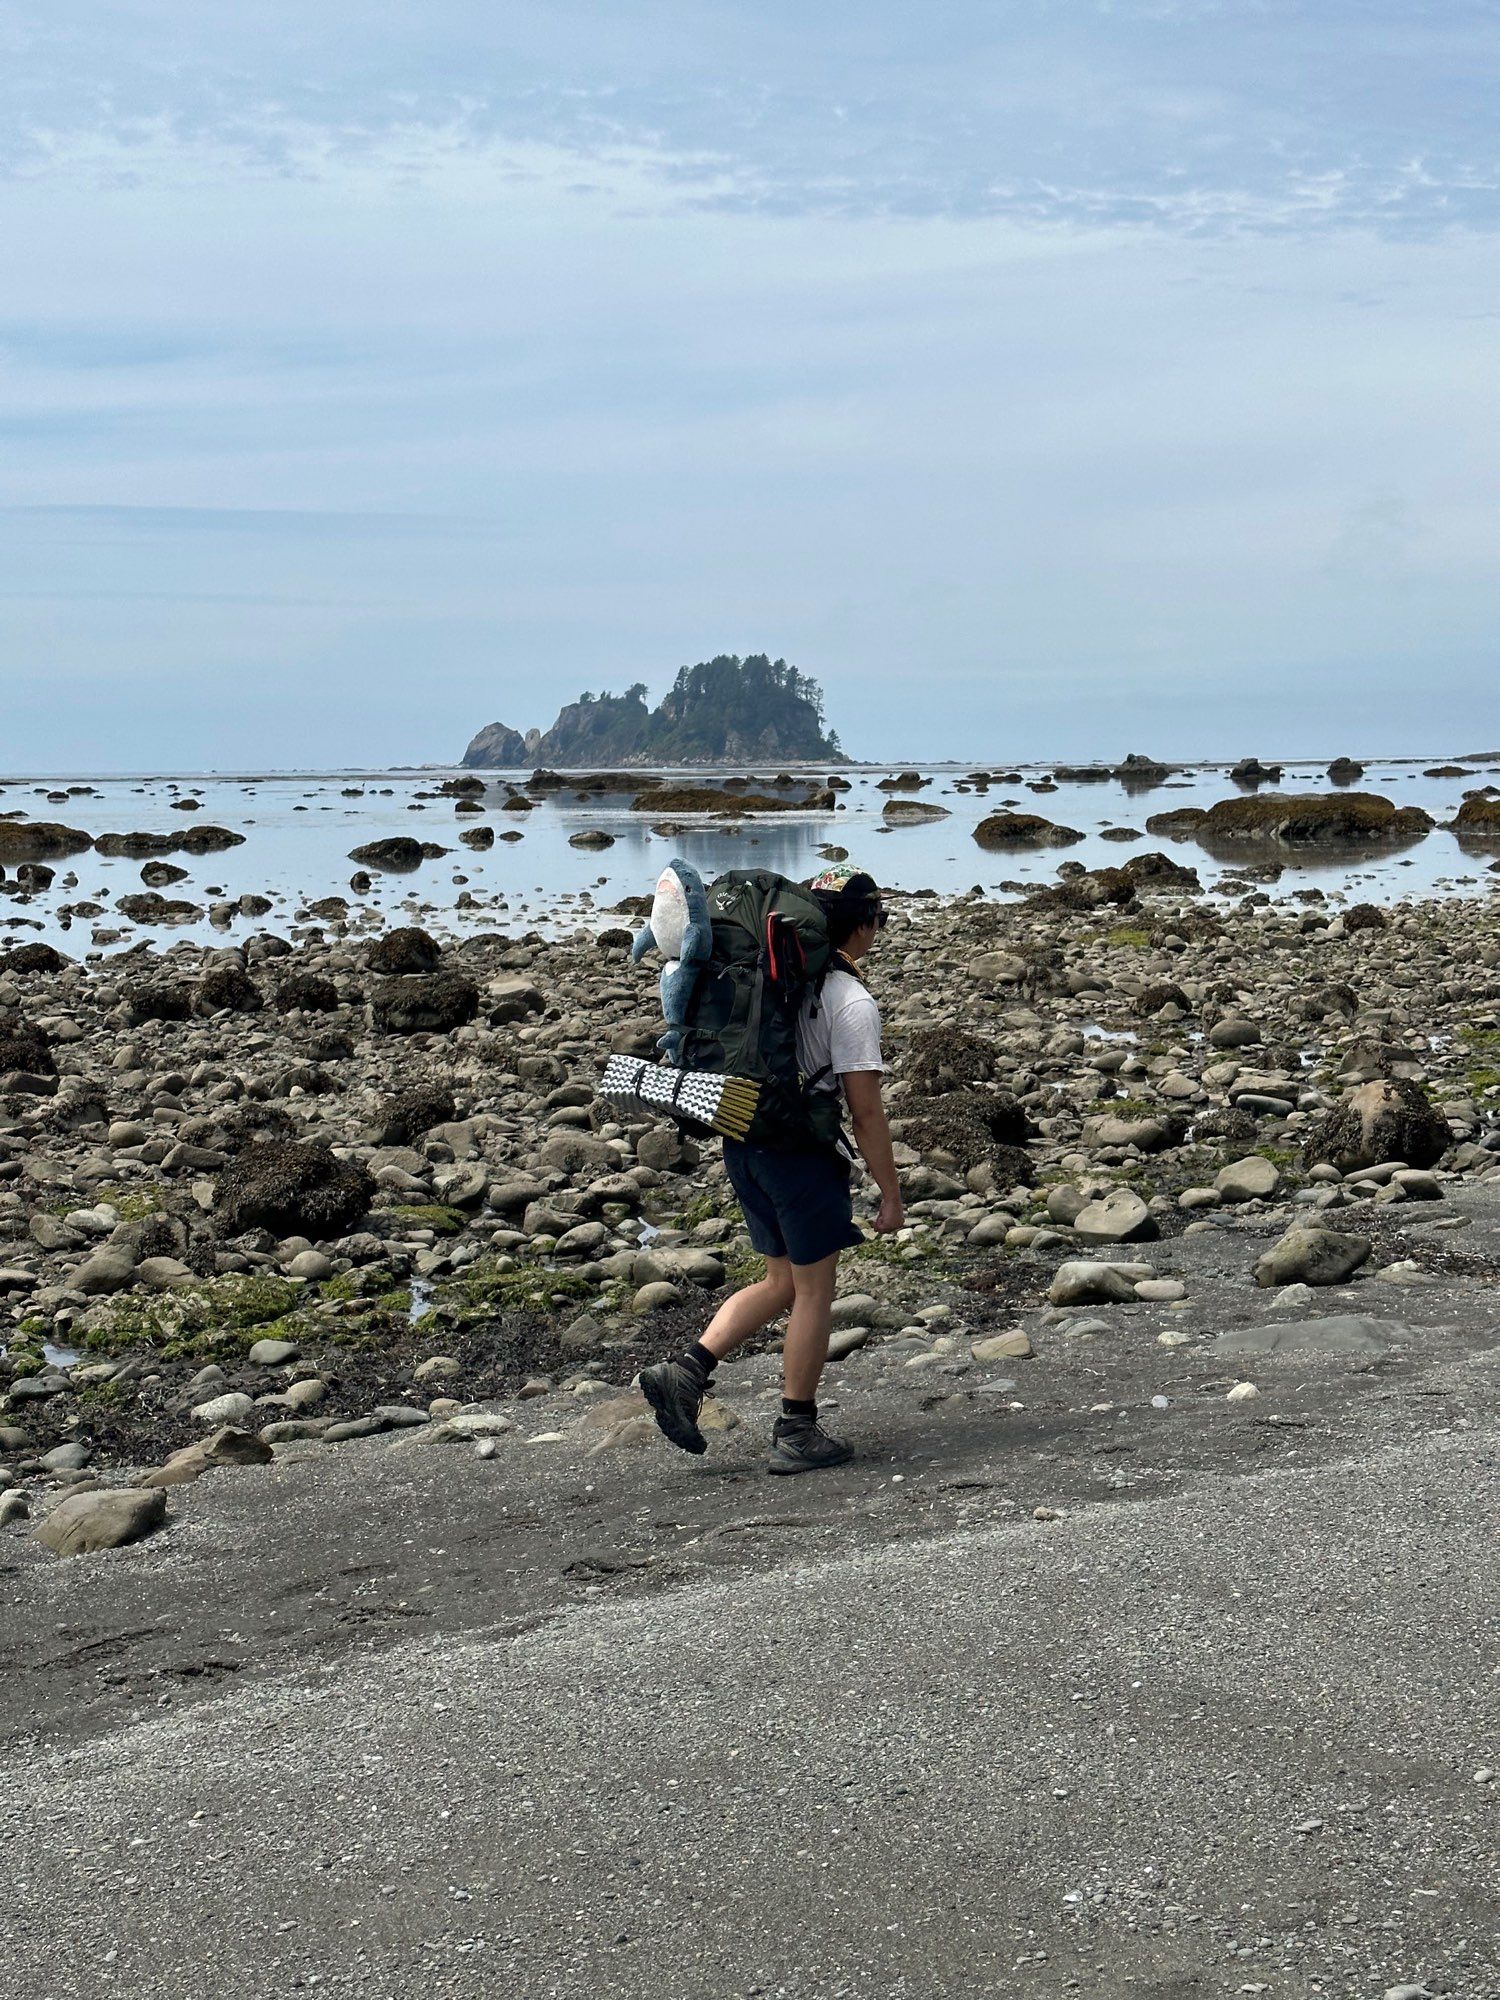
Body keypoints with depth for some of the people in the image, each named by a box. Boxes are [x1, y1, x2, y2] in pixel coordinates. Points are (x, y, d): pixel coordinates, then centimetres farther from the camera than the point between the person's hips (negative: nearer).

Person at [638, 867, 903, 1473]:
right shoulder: (851, 1000, -13)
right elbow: (865, 1110, -14)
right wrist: (890, 1194, -7)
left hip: (741, 1143, 7)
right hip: (802, 1150, -7)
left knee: (782, 1282, 19)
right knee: (814, 1290, 7)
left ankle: (687, 1371, 8)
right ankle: (796, 1433, 12)